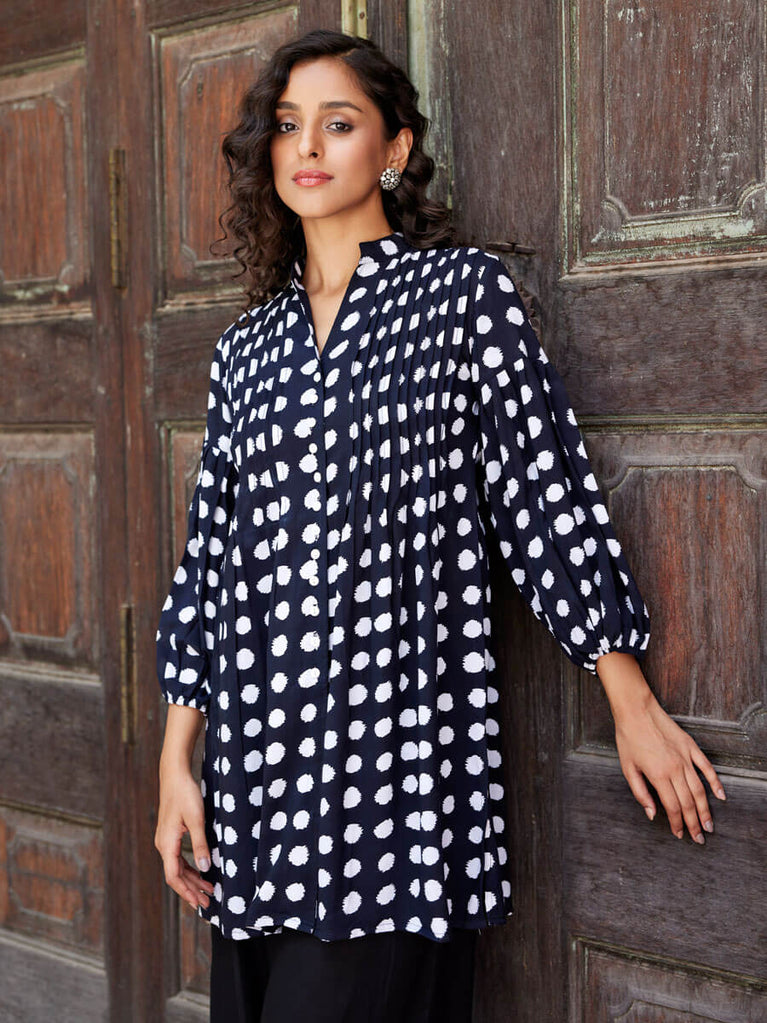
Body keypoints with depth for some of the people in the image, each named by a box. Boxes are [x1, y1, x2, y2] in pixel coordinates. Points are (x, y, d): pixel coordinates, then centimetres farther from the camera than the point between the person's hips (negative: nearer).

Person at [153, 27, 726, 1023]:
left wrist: (632, 707, -1)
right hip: (258, 751, 5)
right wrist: (177, 764, 10)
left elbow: (547, 494, 0)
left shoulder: (465, 289, 2)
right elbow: (209, 552, 14)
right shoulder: (248, 344, 15)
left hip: (399, 751, -4)